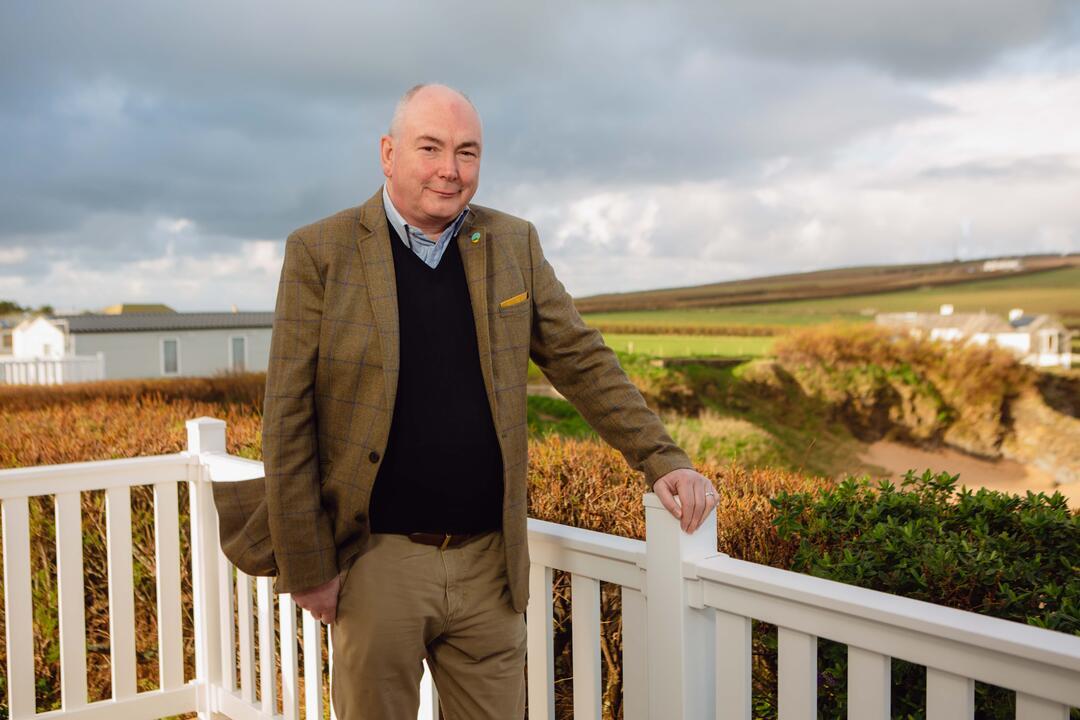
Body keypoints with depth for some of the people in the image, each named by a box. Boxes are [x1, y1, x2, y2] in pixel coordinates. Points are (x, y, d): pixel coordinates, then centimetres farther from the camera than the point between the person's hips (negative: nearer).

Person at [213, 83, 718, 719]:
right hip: (377, 562, -3)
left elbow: (583, 362, 7)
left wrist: (663, 460, -1)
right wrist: (307, 568, -8)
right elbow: (288, 421, -7)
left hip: (489, 562, 3)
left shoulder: (514, 244, 5)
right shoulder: (320, 253, -6)